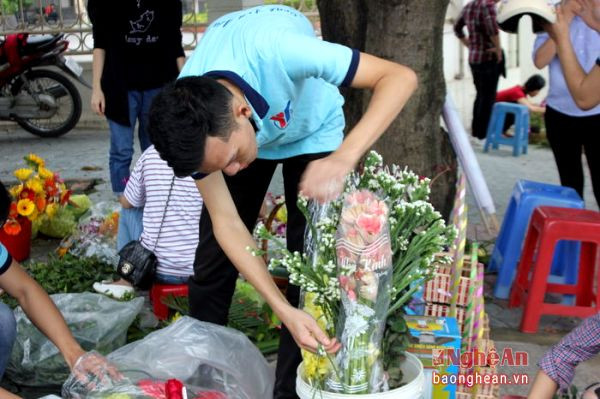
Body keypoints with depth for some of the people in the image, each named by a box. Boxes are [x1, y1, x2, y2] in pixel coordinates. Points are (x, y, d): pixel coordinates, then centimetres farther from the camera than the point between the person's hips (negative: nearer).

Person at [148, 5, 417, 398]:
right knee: (212, 262, 0)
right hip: (237, 130, 2)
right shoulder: (195, 125, -32)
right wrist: (283, 310, -35)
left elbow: (400, 77, -41)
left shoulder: (271, 49, -45)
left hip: (312, 132, -2)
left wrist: (344, 158, -56)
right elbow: (226, 223, -24)